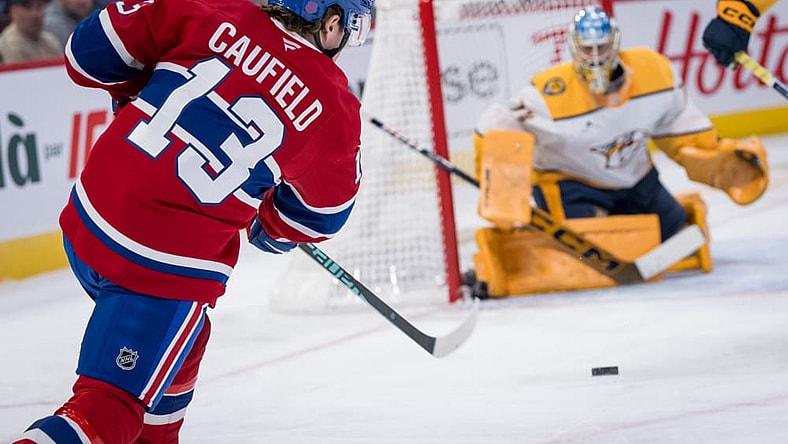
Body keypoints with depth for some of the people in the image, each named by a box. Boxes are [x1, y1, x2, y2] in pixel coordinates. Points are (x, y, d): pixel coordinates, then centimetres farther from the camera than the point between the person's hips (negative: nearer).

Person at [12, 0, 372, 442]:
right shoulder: (335, 108, -4)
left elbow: (91, 48, 4)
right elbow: (322, 214, 12)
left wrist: (136, 91, 23)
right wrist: (272, 231, 33)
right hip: (173, 267, -6)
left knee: (182, 345, 30)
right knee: (110, 406, -2)